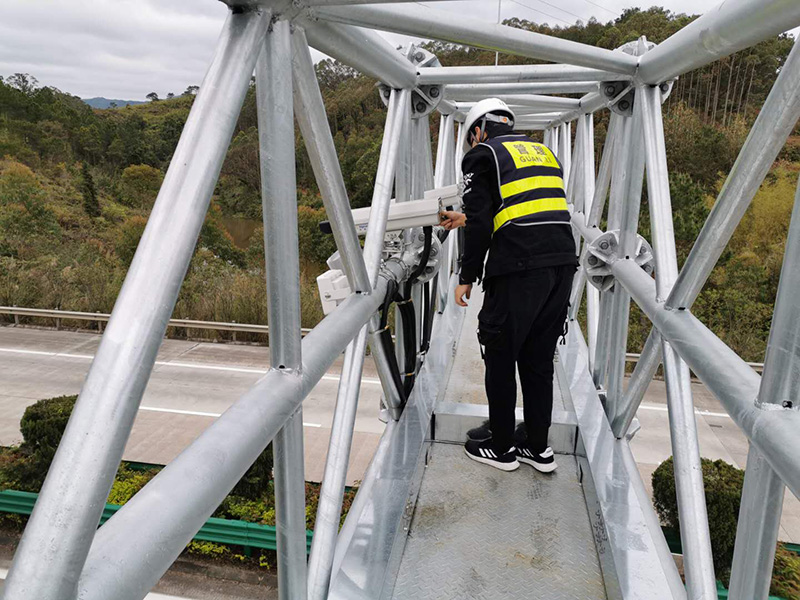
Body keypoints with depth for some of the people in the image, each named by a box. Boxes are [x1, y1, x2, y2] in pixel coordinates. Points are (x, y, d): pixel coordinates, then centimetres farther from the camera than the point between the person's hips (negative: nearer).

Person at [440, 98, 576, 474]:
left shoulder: (481, 155, 4)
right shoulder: (543, 151, 25)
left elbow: (480, 224, -7)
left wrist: (467, 277, 1)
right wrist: (467, 219, 37)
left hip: (519, 268, -7)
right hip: (563, 262, 7)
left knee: (500, 357, 8)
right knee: (538, 358, 16)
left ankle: (501, 448, 21)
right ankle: (538, 447, 26)